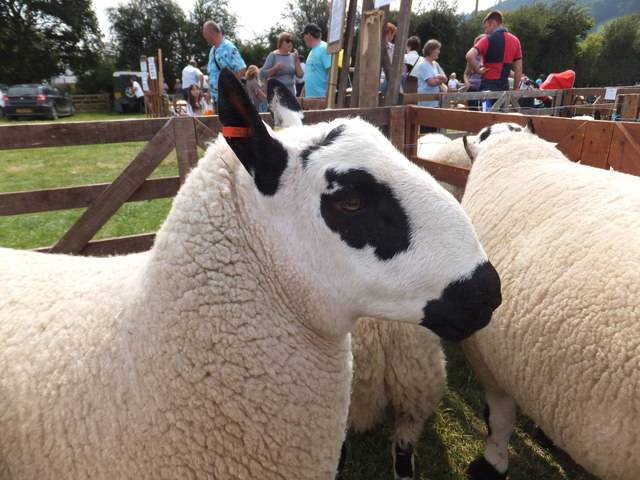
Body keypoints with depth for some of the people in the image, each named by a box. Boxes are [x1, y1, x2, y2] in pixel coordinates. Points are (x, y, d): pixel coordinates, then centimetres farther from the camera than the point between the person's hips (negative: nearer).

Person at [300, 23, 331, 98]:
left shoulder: (324, 49, -10)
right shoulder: (312, 51, 20)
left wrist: (327, 95, -24)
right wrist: (303, 92, 23)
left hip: (321, 97, -9)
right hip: (309, 96, 9)